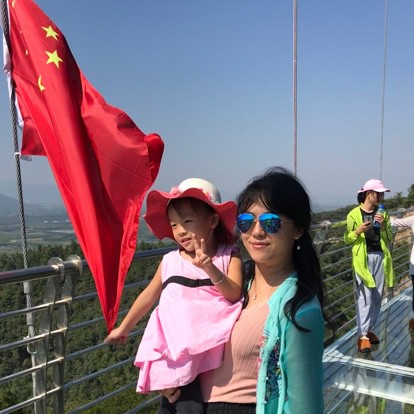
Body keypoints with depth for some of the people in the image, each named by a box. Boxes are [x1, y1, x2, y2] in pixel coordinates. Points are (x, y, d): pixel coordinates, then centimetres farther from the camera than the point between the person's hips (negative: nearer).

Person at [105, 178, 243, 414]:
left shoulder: (229, 256, -2)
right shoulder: (170, 261, 3)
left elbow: (234, 295, -15)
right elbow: (149, 296, 15)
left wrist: (210, 267, -30)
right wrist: (124, 328, 25)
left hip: (213, 350, -1)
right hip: (177, 350, 1)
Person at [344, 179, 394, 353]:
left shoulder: (383, 213, 10)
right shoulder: (354, 214, -3)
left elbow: (389, 239, 7)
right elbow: (347, 239, -2)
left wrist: (384, 226, -10)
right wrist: (359, 230, -19)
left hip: (380, 257, 5)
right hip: (363, 259, -5)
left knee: (377, 296, 10)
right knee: (365, 297, -9)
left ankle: (369, 329, 23)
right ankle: (362, 335, -6)